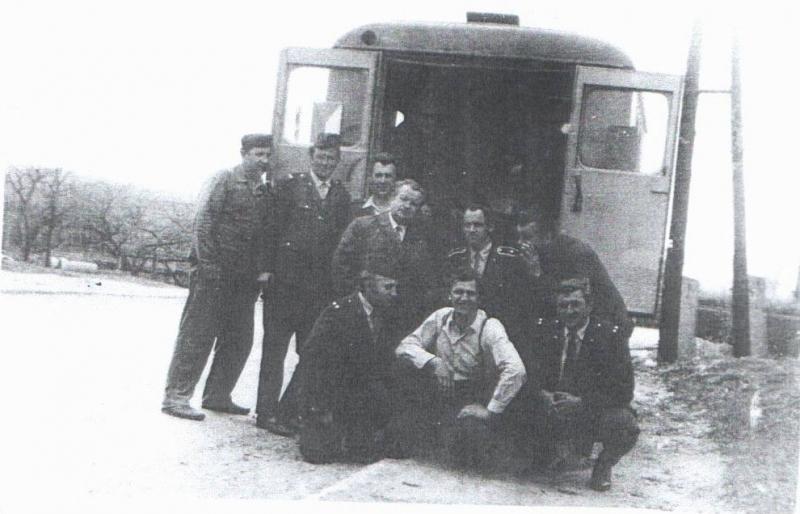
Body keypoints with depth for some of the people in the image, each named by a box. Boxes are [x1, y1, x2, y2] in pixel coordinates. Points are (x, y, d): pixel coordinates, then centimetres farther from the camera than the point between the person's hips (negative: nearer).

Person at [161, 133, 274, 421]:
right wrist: (208, 265, -14)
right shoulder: (223, 181, -3)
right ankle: (176, 396, 1)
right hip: (214, 273, -6)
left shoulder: (265, 193, 14)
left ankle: (217, 396, 20)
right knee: (198, 334, -5)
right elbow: (203, 223, -9)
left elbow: (266, 235, 15)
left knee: (239, 339, 8)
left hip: (245, 278, 7)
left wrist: (263, 268, 1)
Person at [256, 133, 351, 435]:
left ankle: (288, 411, 15)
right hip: (285, 282, -4)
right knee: (275, 348, 3)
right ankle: (266, 412, 8)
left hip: (320, 286, 4)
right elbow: (274, 229, -3)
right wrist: (270, 271, -9)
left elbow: (342, 240, 11)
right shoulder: (290, 186, 0)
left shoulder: (341, 196, 11)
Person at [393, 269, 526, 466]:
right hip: (437, 396, 5)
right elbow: (404, 346, -4)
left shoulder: (489, 328, -15)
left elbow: (515, 370, -28)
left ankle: (476, 462, 8)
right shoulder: (441, 317, -1)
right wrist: (432, 362, -22)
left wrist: (491, 412, -27)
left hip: (474, 402, -5)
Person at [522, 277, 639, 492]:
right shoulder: (545, 330, 0)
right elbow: (529, 371, 2)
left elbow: (623, 391, -14)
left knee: (626, 425, -32)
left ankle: (603, 466, 3)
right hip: (553, 411, 3)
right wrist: (542, 394, -21)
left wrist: (581, 402, -25)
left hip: (596, 412, -3)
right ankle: (562, 446, 10)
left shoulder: (611, 335, -11)